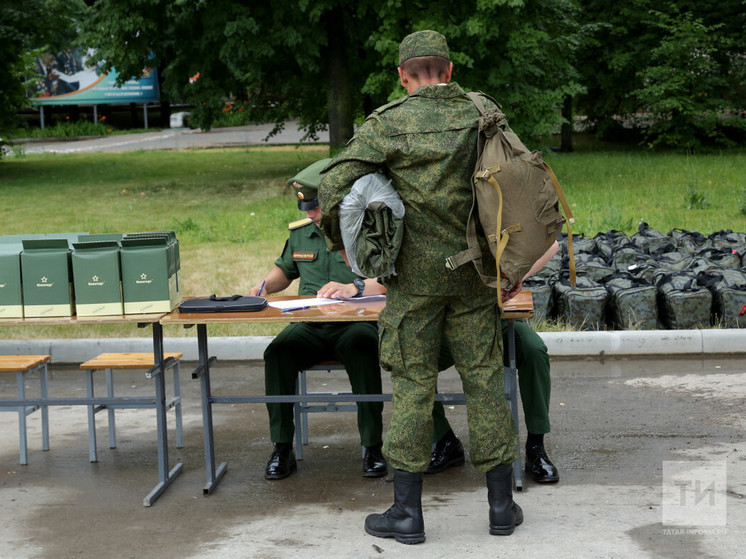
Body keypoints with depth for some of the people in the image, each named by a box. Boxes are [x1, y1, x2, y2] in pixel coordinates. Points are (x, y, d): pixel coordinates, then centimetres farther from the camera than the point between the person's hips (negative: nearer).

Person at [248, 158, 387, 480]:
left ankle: (373, 448, -25)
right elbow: (284, 270, 31)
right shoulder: (299, 233, 13)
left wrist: (354, 288, -33)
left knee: (362, 351, -37)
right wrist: (264, 286, 9)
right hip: (309, 327, 4)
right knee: (278, 352, -26)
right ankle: (282, 450, -16)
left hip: (355, 323, -4)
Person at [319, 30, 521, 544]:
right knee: (484, 380, 9)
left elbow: (335, 185, -13)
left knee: (413, 385, 4)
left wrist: (340, 241, 3)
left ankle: (407, 512, 8)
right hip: (474, 273, 3)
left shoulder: (389, 123, -7)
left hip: (416, 274, -2)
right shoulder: (485, 116, 2)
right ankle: (502, 505, 15)